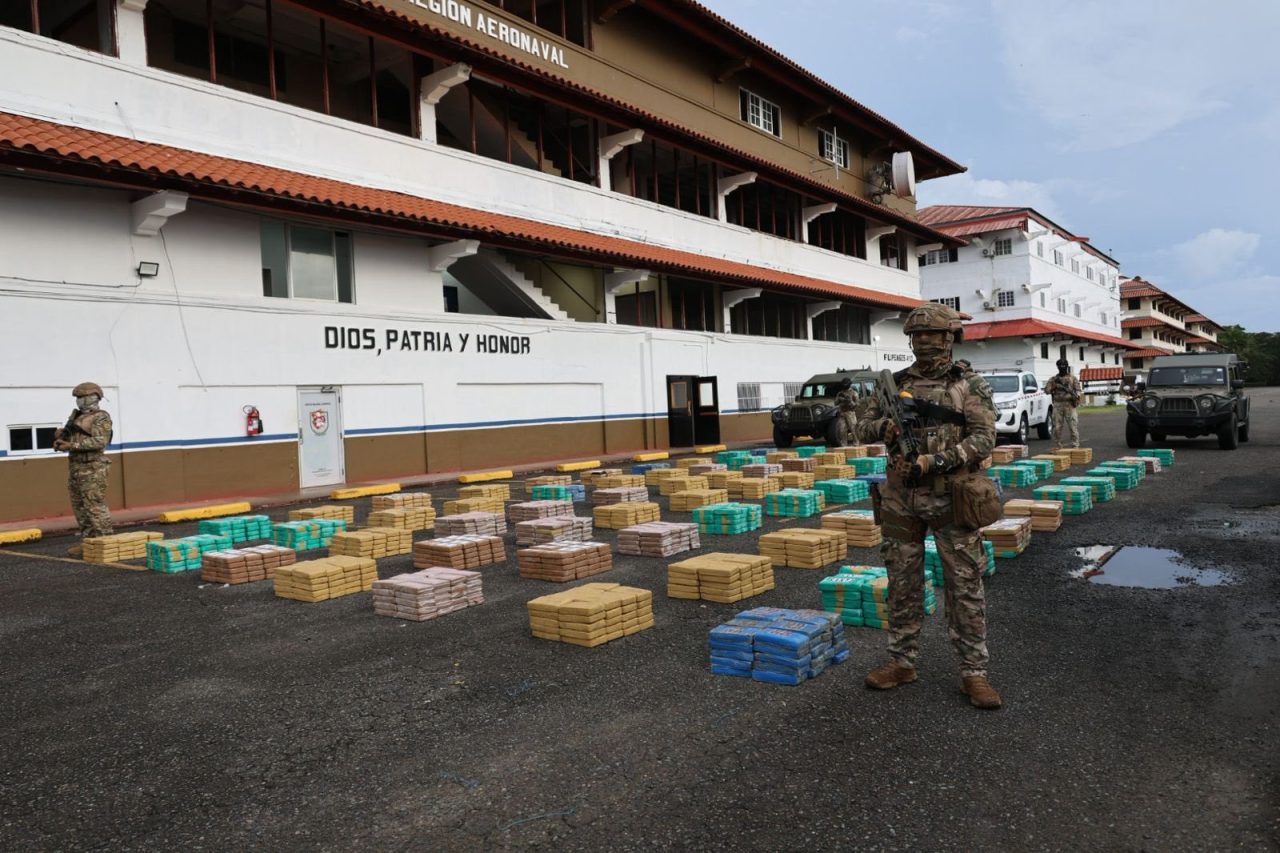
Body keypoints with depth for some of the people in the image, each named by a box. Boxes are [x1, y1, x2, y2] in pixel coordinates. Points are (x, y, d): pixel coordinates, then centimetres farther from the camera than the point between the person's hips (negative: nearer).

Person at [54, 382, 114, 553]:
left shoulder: (101, 418, -9)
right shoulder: (77, 418, 17)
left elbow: (100, 442, -22)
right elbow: (67, 441, 18)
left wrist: (72, 445, -23)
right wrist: (60, 438, -5)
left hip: (92, 469, -9)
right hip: (75, 467, 9)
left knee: (95, 506, -10)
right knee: (80, 507, 10)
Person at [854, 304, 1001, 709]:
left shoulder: (970, 386, 0)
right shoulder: (895, 383, 9)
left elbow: (984, 438, -8)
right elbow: (863, 424, 10)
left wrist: (933, 461, -18)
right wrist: (885, 427, -13)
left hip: (951, 498, -3)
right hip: (901, 499, 3)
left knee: (965, 585, 1)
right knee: (903, 583, 11)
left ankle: (974, 672, 11)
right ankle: (902, 662, 23)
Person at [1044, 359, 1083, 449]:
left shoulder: (1073, 379, 9)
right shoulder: (1053, 379, 12)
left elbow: (1079, 390, 2)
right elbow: (1046, 390, 4)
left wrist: (1075, 395, -19)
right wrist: (1054, 384, -12)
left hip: (1069, 405, -1)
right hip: (1057, 405, 1)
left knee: (1073, 426, -5)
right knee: (1057, 428, 2)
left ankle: (1075, 446, -1)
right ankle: (1057, 446, 10)